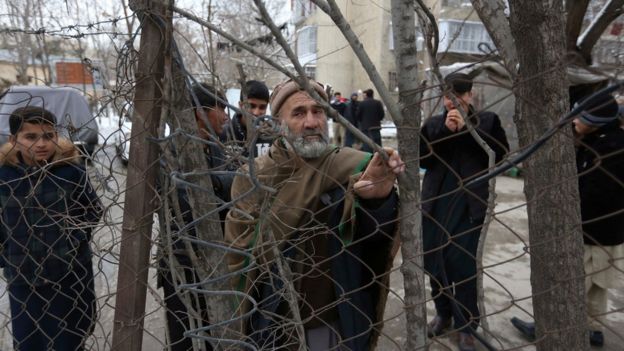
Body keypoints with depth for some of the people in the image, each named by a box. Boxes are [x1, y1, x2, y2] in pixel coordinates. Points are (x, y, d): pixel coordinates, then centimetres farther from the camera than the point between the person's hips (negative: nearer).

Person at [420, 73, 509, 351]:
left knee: (462, 262, -4)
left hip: (469, 204, -3)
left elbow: (501, 154, -12)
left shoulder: (487, 121, 2)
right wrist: (445, 130, -12)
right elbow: (422, 160, -3)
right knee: (433, 260, 10)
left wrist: (465, 127, -14)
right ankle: (443, 313, 32)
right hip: (434, 203, 3)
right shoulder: (432, 124, 8)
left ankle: (466, 325, 17)